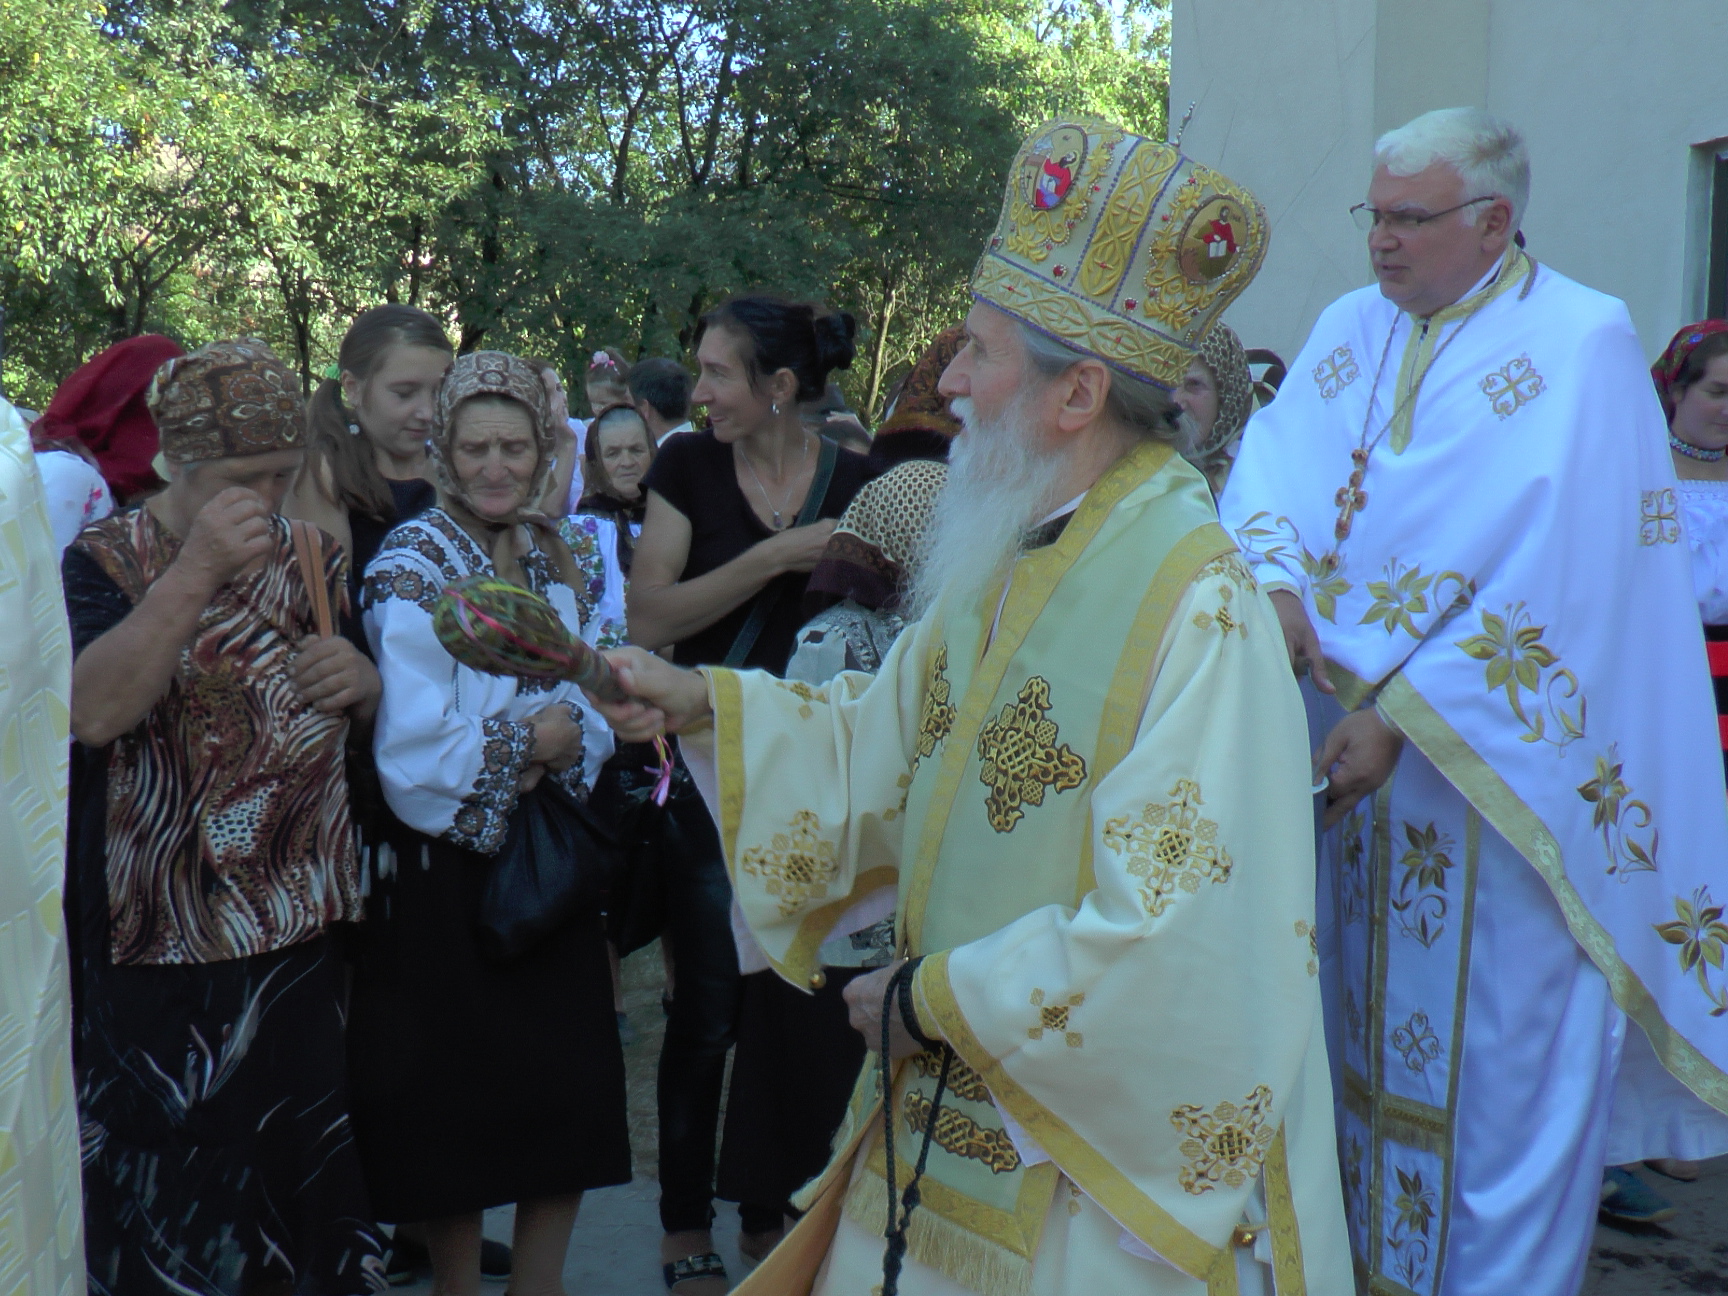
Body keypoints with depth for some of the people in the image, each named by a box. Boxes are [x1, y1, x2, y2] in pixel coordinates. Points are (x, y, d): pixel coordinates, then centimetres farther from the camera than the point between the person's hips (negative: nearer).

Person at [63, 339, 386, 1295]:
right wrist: (197, 573, -25)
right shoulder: (105, 563, -4)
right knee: (168, 1203, 5)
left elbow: (374, 712, 18)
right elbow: (92, 711, -22)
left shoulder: (310, 562, 8)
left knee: (297, 1176, 10)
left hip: (304, 932, 4)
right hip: (162, 959, -4)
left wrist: (362, 684, -5)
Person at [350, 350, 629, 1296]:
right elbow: (413, 755, -18)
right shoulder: (412, 567, -11)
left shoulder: (559, 561, 8)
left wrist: (567, 738, -12)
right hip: (448, 872, -5)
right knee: (458, 1106, 5)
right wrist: (527, 739, -12)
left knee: (567, 1099, 9)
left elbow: (594, 715, 8)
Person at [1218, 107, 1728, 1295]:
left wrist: (1405, 711, -21)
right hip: (1353, 740, 6)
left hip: (1502, 766, -5)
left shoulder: (1583, 342, -10)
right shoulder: (1351, 327, 10)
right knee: (1365, 1013, 14)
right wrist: (1276, 583, -22)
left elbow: (1559, 565, -17)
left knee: (1500, 1050, 2)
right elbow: (1276, 465, 0)